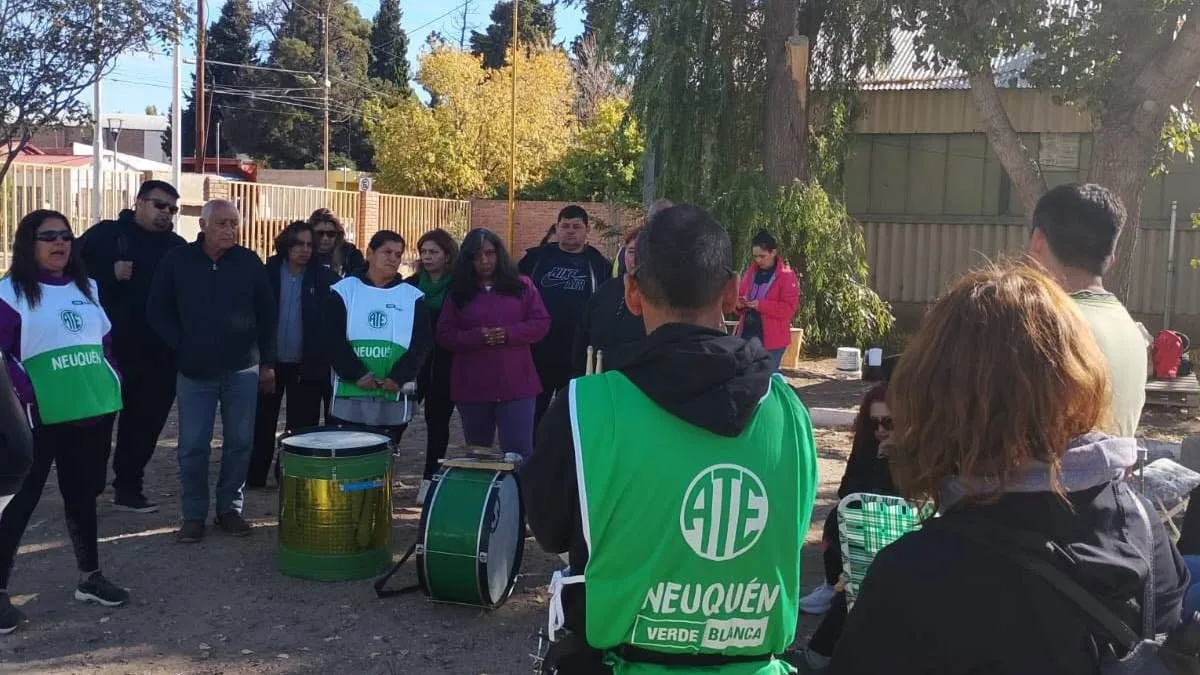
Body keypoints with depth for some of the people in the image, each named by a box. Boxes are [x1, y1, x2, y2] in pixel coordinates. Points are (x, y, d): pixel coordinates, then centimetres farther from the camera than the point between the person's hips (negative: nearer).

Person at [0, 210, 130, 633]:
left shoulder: (86, 287, 13)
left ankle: (90, 577, 27)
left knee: (83, 494, 15)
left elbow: (105, 341, 19)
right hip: (40, 417, -6)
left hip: (93, 409, 6)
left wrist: (113, 381, 7)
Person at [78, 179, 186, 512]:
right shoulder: (106, 233, 2)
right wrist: (110, 273, -16)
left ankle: (128, 487, 21)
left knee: (146, 420, 9)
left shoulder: (177, 246, 12)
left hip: (159, 351, 4)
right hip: (112, 345, -3)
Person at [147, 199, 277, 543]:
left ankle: (230, 508, 20)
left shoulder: (250, 262, 0)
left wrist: (268, 362, 4)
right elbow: (158, 311, 3)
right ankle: (193, 515, 14)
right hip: (195, 371, -1)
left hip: (242, 370, 1)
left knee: (239, 443, 6)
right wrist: (182, 346, -4)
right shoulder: (177, 261, -2)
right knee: (193, 447, 2)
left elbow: (267, 314, 5)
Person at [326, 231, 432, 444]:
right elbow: (334, 339, -3)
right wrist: (357, 374, -15)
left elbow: (423, 342, 0)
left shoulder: (413, 298, 8)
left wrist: (398, 378, -13)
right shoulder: (344, 291, 5)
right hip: (349, 396, -1)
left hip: (395, 400, 1)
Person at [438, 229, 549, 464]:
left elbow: (541, 323, 2)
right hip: (472, 386, 2)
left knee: (519, 453, -6)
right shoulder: (459, 291, 8)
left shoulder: (521, 284, 6)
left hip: (516, 384, -2)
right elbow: (445, 334, 3)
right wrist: (477, 337, -15)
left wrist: (508, 334, -14)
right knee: (476, 454, 13)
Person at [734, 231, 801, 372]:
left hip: (771, 339, -6)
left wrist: (760, 305, -21)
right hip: (747, 334, 6)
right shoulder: (751, 272, 12)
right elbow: (740, 295, 20)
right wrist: (739, 303, -5)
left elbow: (789, 308, -13)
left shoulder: (787, 276, -7)